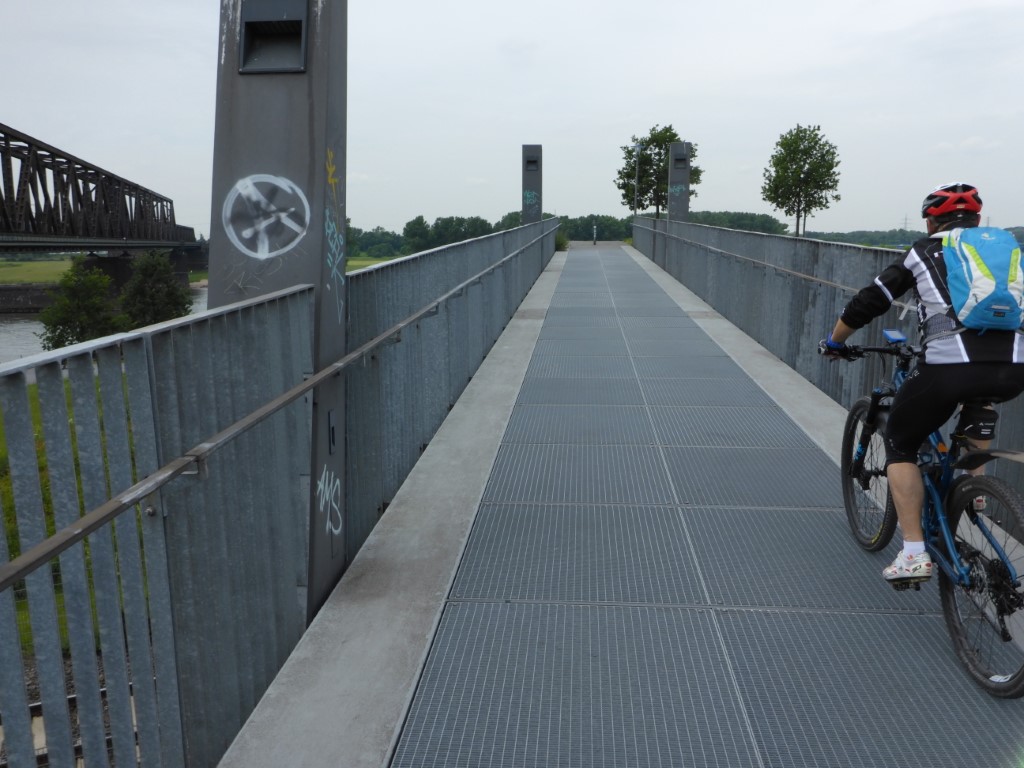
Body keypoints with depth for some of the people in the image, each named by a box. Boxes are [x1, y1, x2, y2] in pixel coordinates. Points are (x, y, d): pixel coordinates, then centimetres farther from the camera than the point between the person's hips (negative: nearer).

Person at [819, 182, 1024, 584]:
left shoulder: (923, 252, 17)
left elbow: (868, 303, 16)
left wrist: (834, 342, 32)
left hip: (949, 366, -4)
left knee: (900, 445, 17)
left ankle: (913, 554, 9)